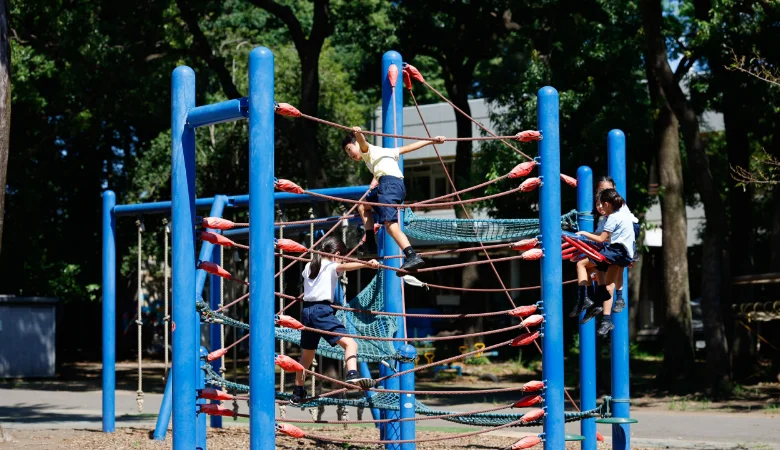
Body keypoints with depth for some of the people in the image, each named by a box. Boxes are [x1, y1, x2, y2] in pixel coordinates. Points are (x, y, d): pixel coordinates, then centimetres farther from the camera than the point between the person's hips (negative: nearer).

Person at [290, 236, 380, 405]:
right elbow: (345, 266, -23)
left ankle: (297, 393, 30)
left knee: (307, 354, 22)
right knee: (350, 343, -18)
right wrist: (367, 264, -38)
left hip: (306, 310, 8)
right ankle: (352, 374, -45)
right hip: (322, 310, -7)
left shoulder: (309, 267, 21)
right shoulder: (331, 266, 0)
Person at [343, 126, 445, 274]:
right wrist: (431, 141, 36)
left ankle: (412, 257, -39)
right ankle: (370, 245, 22)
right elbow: (408, 147, 35)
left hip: (389, 183, -9)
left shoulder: (368, 150, 15)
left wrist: (358, 133, -32)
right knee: (363, 206, 27)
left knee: (390, 225, -22)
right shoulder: (384, 151, 37)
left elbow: (363, 142, -9)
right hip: (400, 185, 9)